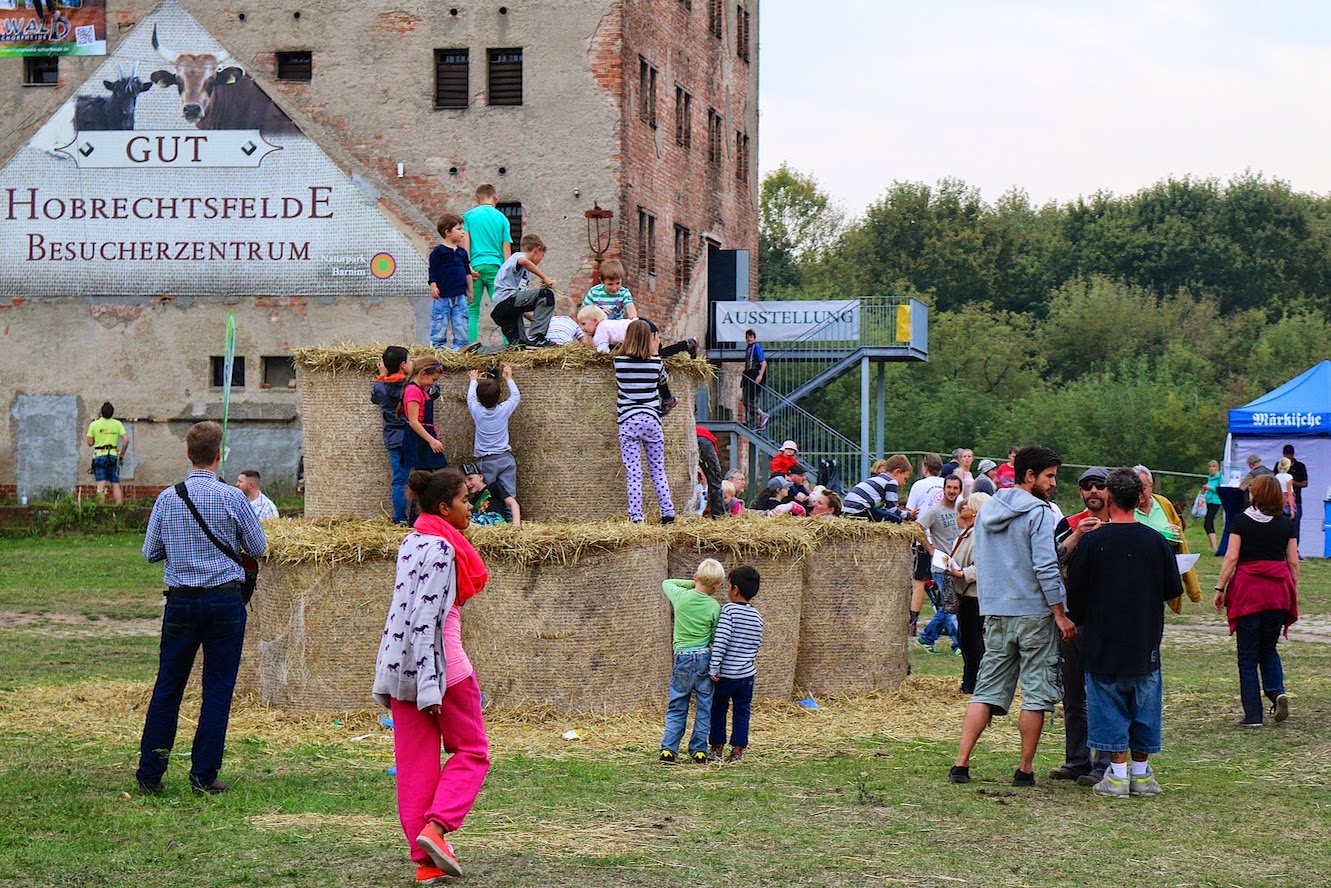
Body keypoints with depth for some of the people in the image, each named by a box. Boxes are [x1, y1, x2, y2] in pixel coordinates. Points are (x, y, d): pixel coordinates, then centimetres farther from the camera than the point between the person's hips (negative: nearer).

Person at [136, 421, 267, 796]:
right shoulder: (232, 498, -7)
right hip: (225, 600, -2)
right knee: (218, 689, 4)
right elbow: (258, 547, 2)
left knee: (167, 687, 9)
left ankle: (150, 774, 10)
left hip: (181, 601, 2)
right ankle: (203, 775, 3)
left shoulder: (167, 498, 0)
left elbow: (151, 552, 6)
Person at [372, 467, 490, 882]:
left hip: (398, 662, 8)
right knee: (471, 752, 6)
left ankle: (424, 858, 7)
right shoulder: (440, 548, -13)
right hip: (439, 660, -8)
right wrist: (430, 687, -23)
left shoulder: (410, 543, 14)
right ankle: (436, 826, -12)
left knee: (414, 762, 7)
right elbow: (427, 617, -20)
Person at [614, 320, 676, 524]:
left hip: (628, 421, -2)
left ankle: (636, 517, -7)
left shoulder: (619, 361, -4)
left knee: (634, 473, -3)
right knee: (658, 470, 11)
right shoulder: (655, 362, 0)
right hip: (652, 419, 2)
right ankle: (668, 513, 9)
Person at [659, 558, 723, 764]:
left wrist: (692, 583, 14)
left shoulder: (681, 596, -6)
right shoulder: (714, 607, -8)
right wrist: (716, 667, 10)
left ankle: (668, 749, 1)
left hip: (683, 657, 1)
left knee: (676, 708, 9)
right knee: (704, 707, 9)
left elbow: (667, 583, 16)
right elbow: (716, 638, -1)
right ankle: (699, 751, 9)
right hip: (705, 658, -1)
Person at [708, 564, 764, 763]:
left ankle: (717, 748, 15)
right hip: (747, 673, 4)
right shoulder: (757, 616, 4)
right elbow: (757, 645, 11)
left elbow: (720, 641, -20)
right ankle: (737, 750, 9)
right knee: (742, 712, 10)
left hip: (725, 673, -4)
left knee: (718, 710, 11)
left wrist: (714, 667, -18)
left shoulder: (728, 610, -13)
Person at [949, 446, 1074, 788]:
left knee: (986, 691, 7)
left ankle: (961, 763, -1)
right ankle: (1025, 770, 3)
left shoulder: (988, 511, 13)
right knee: (1037, 693, 2)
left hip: (994, 614, 6)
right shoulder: (1038, 513, -10)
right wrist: (1060, 614, -11)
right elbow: (1046, 567, -16)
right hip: (1034, 612, -6)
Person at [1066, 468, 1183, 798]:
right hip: (1145, 645, 2)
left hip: (1102, 642, -2)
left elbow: (1074, 591, -4)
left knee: (1110, 709, 5)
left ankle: (1118, 775, 4)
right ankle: (1141, 774, 17)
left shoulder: (1091, 542, -10)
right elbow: (1173, 590, 3)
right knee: (1143, 708, 12)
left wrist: (1080, 622, 14)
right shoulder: (1156, 542, -4)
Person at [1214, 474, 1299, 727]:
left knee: (1248, 655, 3)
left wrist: (1220, 588, 0)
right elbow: (1293, 562, 7)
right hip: (1279, 592, 3)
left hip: (1247, 591, -3)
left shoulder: (1241, 521, -2)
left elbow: (1231, 558, -6)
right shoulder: (1286, 525, 6)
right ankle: (1277, 691, -7)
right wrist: (1294, 591, 18)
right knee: (1268, 649, 19)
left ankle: (1253, 715, 0)